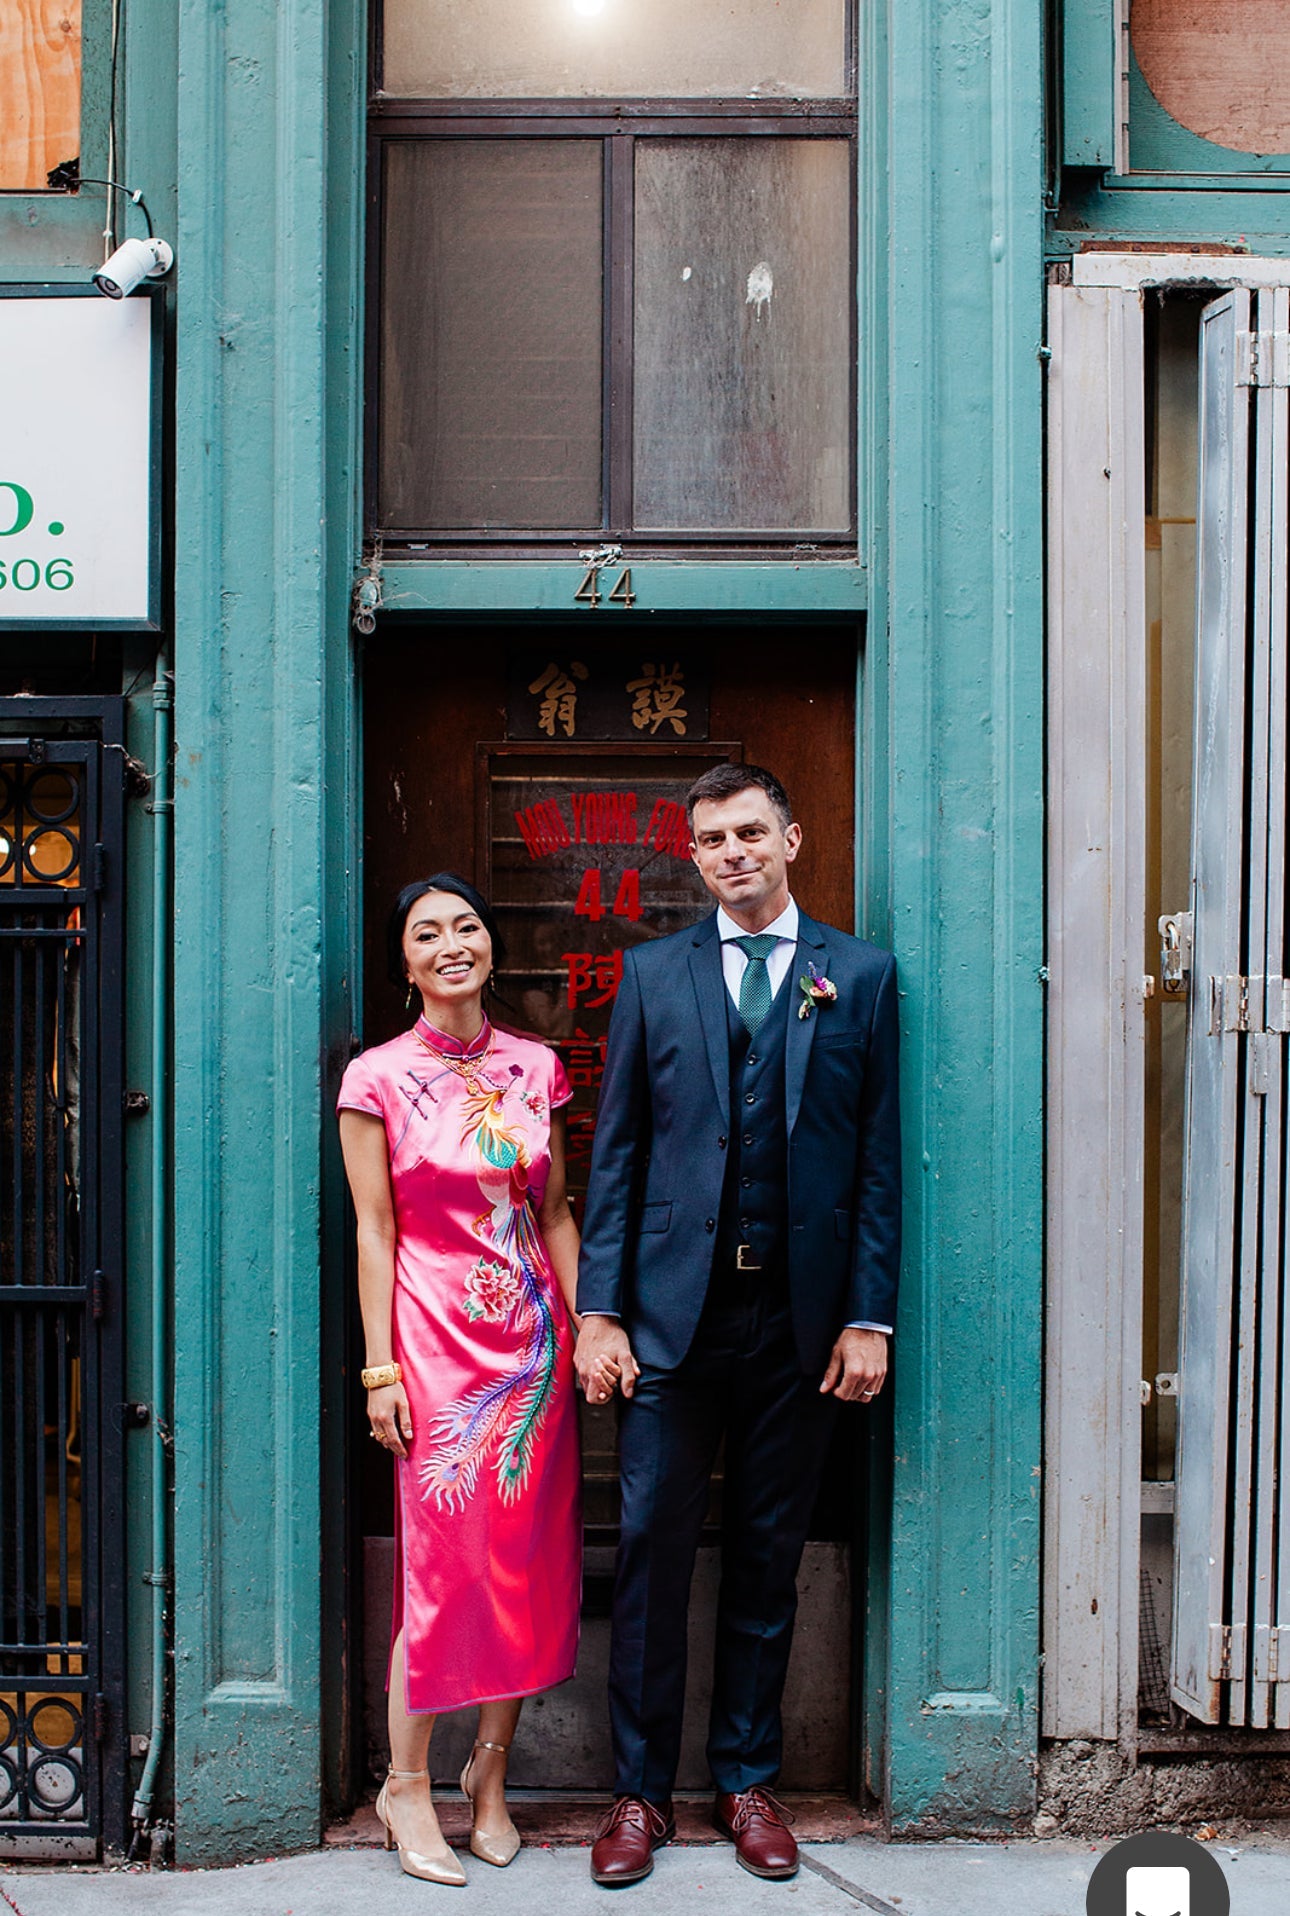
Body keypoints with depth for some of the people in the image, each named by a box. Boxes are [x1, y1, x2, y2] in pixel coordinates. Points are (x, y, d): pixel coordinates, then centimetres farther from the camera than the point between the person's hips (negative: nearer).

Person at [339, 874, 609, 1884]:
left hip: (533, 1340, 4)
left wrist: (588, 1326, 5)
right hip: (438, 1341, -4)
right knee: (442, 1562, 0)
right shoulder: (377, 1078, -3)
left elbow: (554, 1212, 11)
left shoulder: (535, 1069, 7)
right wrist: (380, 1369, -7)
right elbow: (374, 1229, -4)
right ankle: (406, 1785, 17)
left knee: (526, 1556, 8)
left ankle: (491, 1774, 24)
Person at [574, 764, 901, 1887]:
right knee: (651, 1549, 2)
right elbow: (616, 1152, 5)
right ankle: (642, 1791, 16)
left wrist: (869, 1318, -3)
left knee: (769, 1554, 10)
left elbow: (880, 1161, 3)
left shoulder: (861, 977, 6)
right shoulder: (654, 974, 7)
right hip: (676, 1309, 0)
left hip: (802, 1315, 0)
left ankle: (747, 1782, 24)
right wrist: (599, 1310, -2)